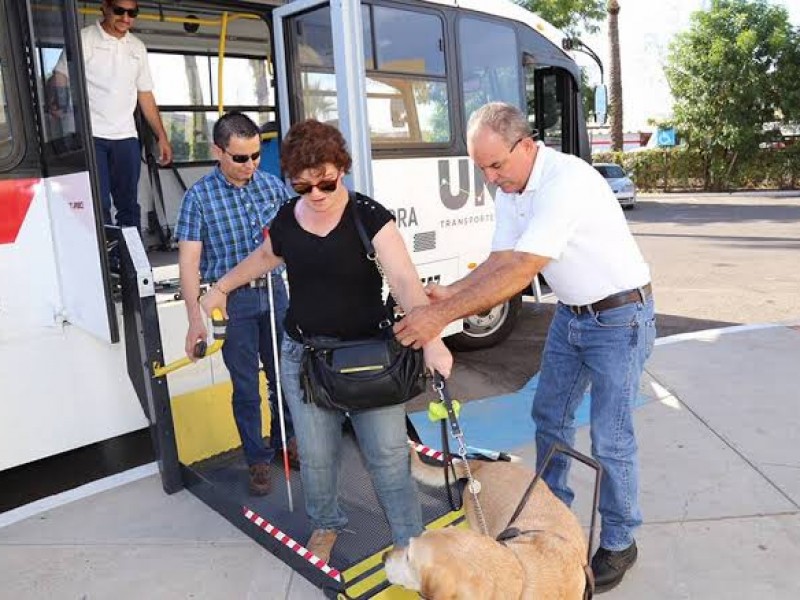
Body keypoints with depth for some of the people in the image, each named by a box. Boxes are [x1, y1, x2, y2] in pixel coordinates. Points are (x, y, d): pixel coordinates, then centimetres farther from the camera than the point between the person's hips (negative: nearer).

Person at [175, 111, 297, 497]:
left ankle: (285, 442, 37)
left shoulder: (272, 185, 1)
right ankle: (258, 460, 23)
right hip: (231, 300, -3)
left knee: (283, 376, 15)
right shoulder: (199, 196, -9)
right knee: (246, 388, 6)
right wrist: (195, 318, -20)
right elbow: (189, 260, -13)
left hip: (274, 292, 3)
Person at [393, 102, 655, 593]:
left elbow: (519, 273, -35)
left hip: (620, 317, -8)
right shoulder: (509, 189, -2)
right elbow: (500, 262, -4)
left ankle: (619, 543, 22)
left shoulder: (566, 181, -30)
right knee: (550, 415, 16)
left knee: (611, 438, 0)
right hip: (571, 314, 8)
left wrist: (442, 316, -35)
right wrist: (448, 294, -22)